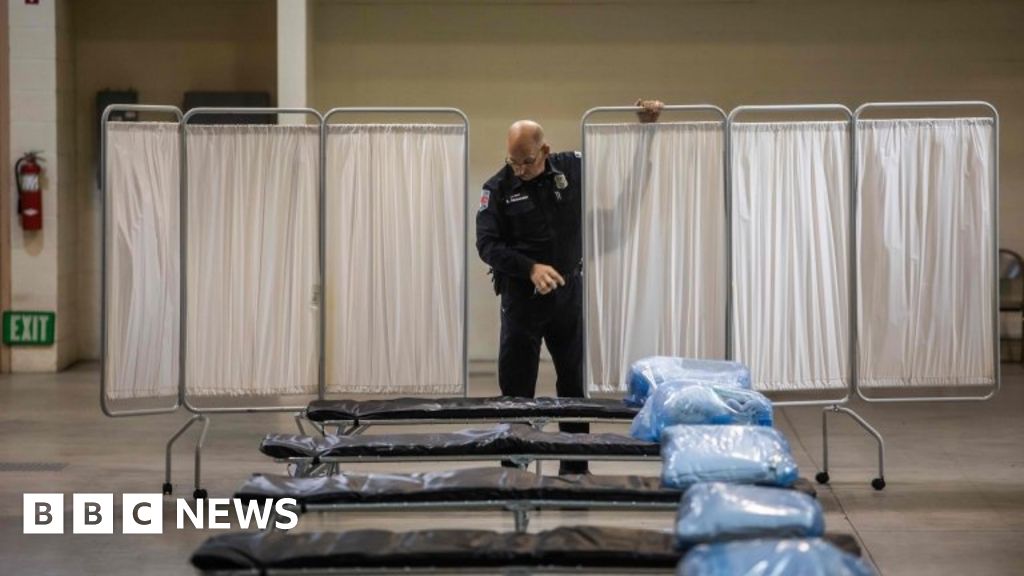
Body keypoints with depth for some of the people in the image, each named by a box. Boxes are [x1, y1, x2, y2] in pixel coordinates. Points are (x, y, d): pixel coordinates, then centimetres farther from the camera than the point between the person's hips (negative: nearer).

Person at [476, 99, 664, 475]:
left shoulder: (573, 169, -2)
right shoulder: (498, 188, -6)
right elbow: (487, 244, -10)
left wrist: (646, 126, -2)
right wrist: (531, 268, -21)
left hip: (569, 293, 2)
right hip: (522, 298, -2)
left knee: (575, 383, 10)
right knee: (516, 387, 3)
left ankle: (575, 467, 22)